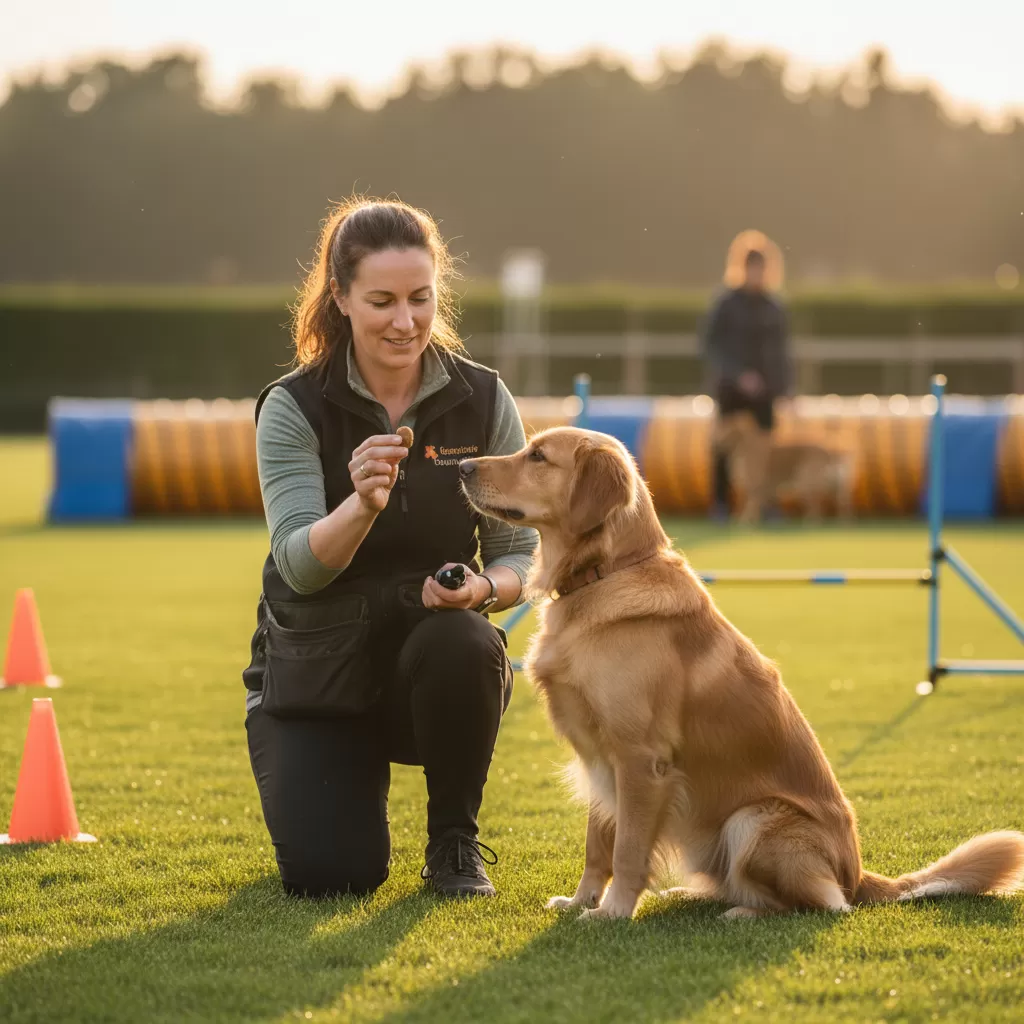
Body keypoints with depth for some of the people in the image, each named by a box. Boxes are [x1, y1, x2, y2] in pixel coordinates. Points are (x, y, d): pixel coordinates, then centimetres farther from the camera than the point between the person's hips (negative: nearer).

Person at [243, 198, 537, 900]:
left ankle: (455, 842, -8)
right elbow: (300, 567, -21)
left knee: (463, 647, -35)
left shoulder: (483, 400, -5)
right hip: (315, 666, -1)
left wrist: (483, 588, -25)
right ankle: (356, 786, 19)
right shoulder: (294, 408, -10)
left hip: (434, 642, 1)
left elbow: (521, 553, -1)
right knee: (328, 875, -20)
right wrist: (362, 504, -41)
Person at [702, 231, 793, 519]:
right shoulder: (727, 303, -2)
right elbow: (712, 345, -7)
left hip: (764, 388, 3)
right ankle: (720, 504, 4)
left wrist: (785, 383, 6)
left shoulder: (774, 306, 9)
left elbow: (781, 347, 15)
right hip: (731, 387, -3)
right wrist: (738, 374, -16)